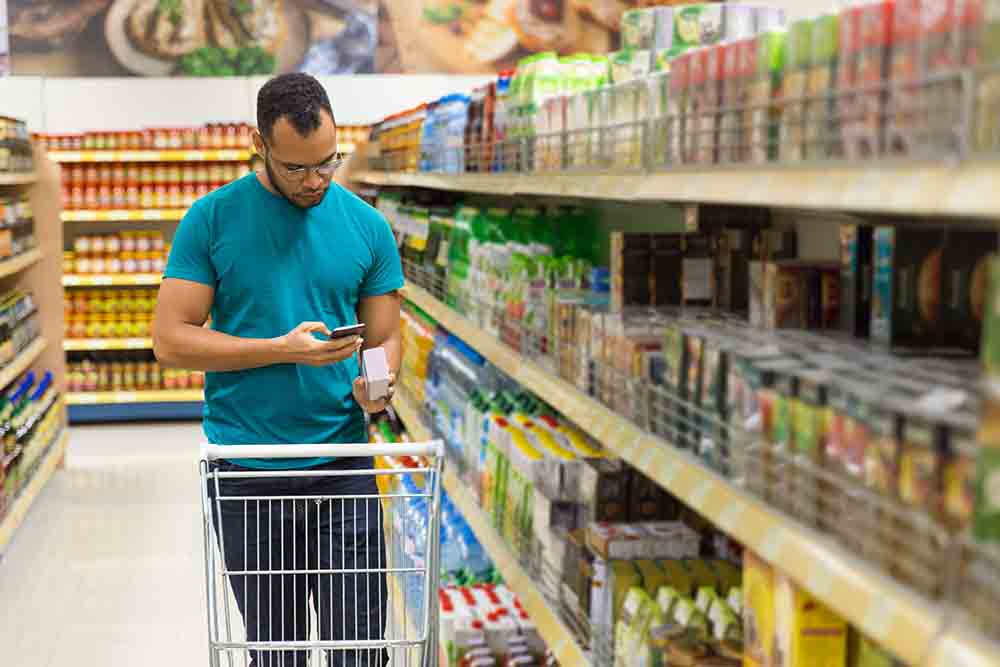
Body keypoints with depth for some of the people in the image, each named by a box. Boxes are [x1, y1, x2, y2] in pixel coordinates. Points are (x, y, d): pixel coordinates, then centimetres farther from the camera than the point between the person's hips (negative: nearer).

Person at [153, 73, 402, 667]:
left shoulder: (367, 226, 4)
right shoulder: (213, 219, -2)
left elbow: (385, 337, 8)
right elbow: (171, 339, -6)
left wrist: (378, 384, -16)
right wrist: (284, 350, -15)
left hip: (343, 469, 1)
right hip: (247, 477, -1)